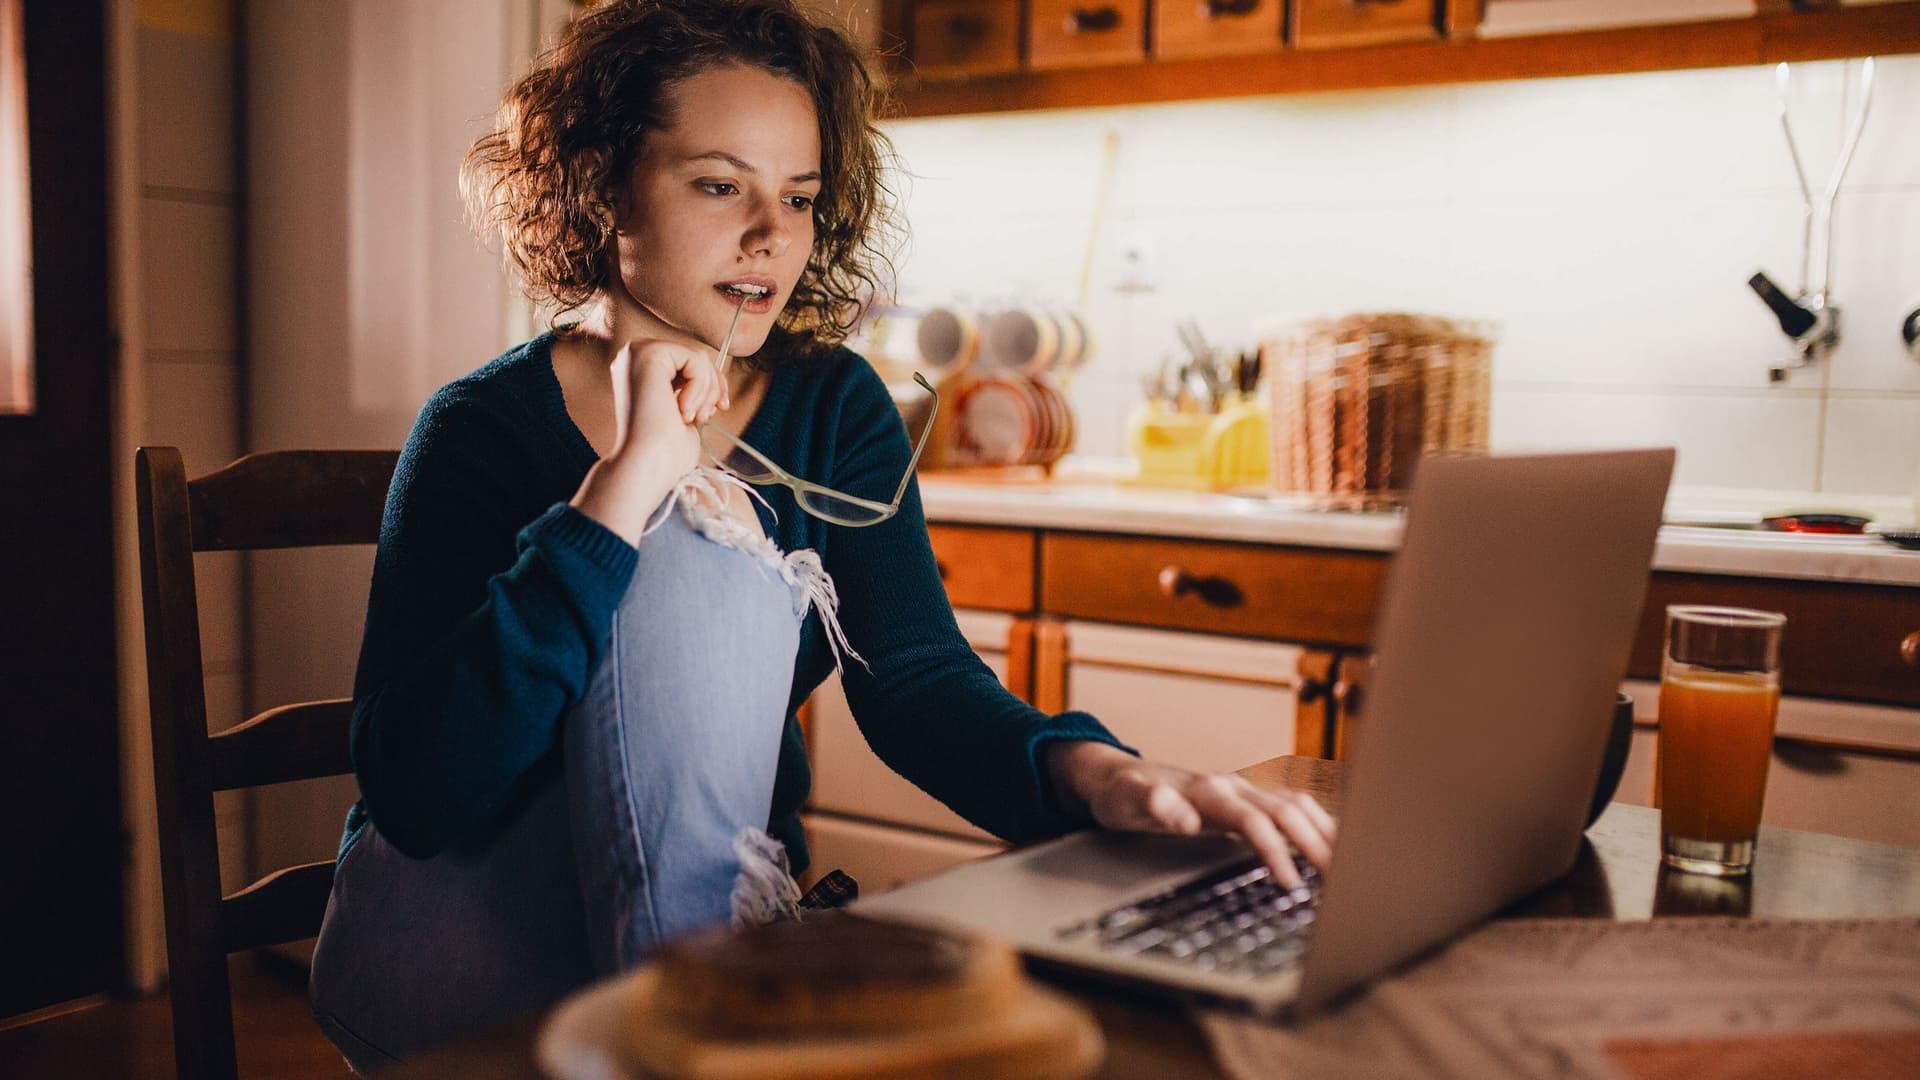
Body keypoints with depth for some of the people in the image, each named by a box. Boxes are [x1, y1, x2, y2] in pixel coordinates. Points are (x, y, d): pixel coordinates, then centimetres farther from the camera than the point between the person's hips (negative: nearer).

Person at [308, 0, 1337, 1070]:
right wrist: (625, 484, -29)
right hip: (457, 947, -3)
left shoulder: (836, 405, 3)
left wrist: (1093, 770, -33)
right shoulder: (486, 428, -11)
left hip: (723, 905, 3)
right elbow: (414, 794, -23)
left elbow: (916, 676, -11)